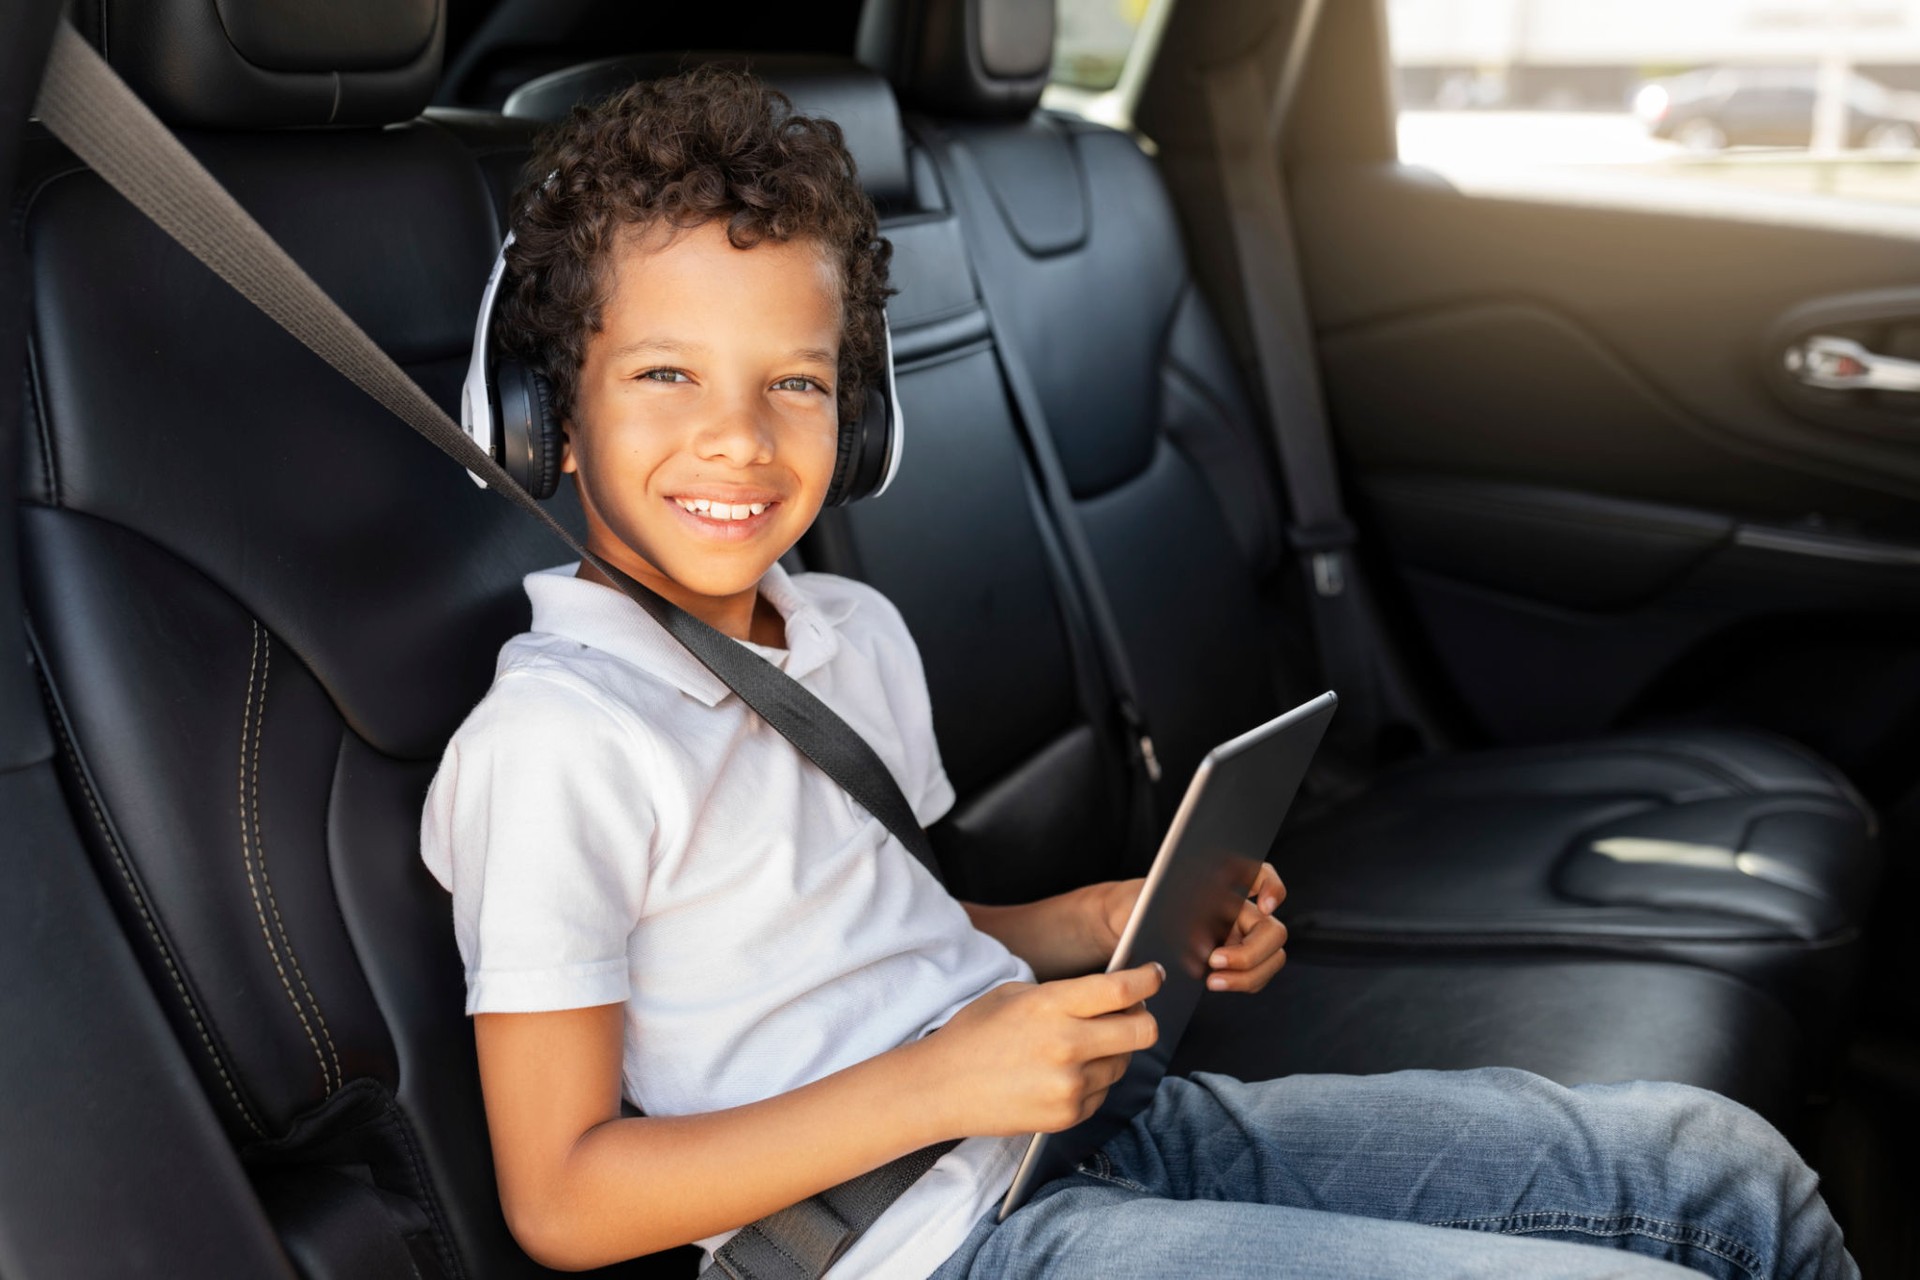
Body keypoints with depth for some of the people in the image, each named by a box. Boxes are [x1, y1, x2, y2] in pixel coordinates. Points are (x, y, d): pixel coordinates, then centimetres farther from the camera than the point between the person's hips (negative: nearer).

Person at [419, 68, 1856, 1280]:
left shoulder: (856, 631, 10)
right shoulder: (557, 741, -15)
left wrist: (1105, 929, 1)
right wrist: (937, 1084, -20)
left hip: (1095, 1121, 8)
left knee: (1713, 1159, 4)